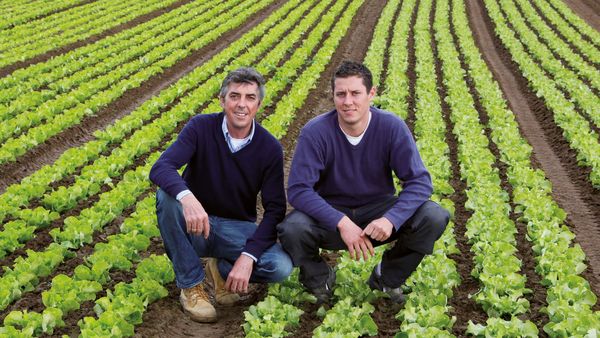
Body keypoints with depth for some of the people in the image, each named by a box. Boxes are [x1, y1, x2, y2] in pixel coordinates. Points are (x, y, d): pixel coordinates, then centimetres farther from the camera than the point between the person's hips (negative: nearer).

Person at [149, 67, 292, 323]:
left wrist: (248, 255, -26)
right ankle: (191, 284, -16)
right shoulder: (201, 127, -13)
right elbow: (160, 168, -27)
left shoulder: (270, 148, -10)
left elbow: (275, 209, -11)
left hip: (237, 229, 0)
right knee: (166, 195, -33)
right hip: (194, 223, 0)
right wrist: (186, 196, -50)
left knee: (281, 266, -27)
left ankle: (221, 270, 3)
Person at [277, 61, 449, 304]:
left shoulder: (392, 127, -15)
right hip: (330, 212, -1)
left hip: (378, 209, 2)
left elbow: (420, 181, -17)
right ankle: (320, 278, 2)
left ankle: (387, 277, 4)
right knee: (292, 230, -34)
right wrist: (342, 222, -36)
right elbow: (298, 190, -24)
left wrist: (391, 219, -35)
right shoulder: (315, 132, -19)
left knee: (434, 217, -24)